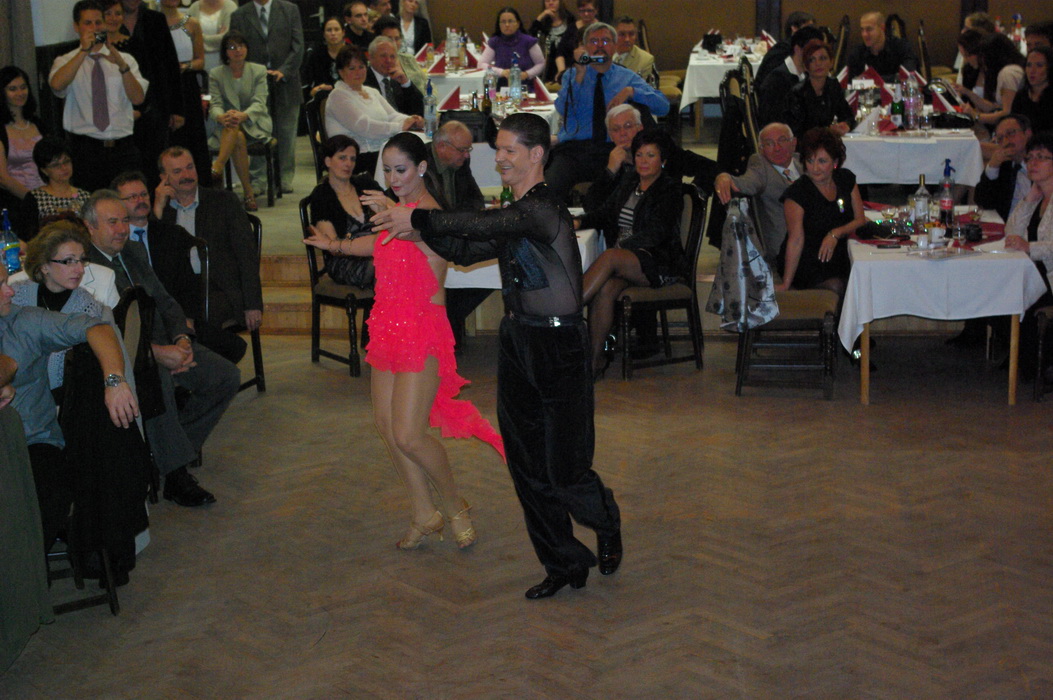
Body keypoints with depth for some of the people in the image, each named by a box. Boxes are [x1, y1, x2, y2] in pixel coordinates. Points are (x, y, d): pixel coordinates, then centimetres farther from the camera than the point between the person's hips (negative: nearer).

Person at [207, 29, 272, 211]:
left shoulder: (259, 71, 5)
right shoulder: (216, 74, 7)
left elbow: (259, 103, -9)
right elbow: (215, 105, -5)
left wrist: (243, 115, -33)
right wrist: (221, 117, -32)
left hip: (255, 124, -1)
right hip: (229, 130, 1)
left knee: (234, 127, -36)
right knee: (238, 138, -35)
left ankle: (217, 168, -47)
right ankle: (248, 193, -39)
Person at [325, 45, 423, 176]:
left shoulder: (372, 92, 22)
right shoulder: (338, 95, -3)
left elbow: (392, 115, 13)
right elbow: (362, 125, -16)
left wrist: (411, 121, -11)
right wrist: (399, 127, -21)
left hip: (383, 153, 7)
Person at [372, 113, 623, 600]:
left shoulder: (544, 209, -17)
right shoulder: (514, 215, 13)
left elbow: (484, 225, -31)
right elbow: (467, 250, 15)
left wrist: (417, 218, -27)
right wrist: (422, 231, -2)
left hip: (559, 346, -9)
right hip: (517, 342, 9)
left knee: (564, 472, -4)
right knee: (527, 466, 10)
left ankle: (606, 523, 28)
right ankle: (563, 563, 23)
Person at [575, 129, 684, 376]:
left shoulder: (670, 190, -1)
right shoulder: (628, 185, 19)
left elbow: (657, 232, -14)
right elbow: (604, 213, 17)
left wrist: (622, 247, -24)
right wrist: (580, 222, -4)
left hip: (658, 262, -5)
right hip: (623, 258, 5)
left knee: (609, 257, -34)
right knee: (605, 288, -29)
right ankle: (595, 359, -29)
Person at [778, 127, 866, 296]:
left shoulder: (846, 179, 6)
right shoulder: (796, 193, -12)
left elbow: (860, 220, 7)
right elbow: (796, 239, -16)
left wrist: (836, 234, -14)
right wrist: (786, 284, -21)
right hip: (808, 264, -5)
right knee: (835, 286, -32)